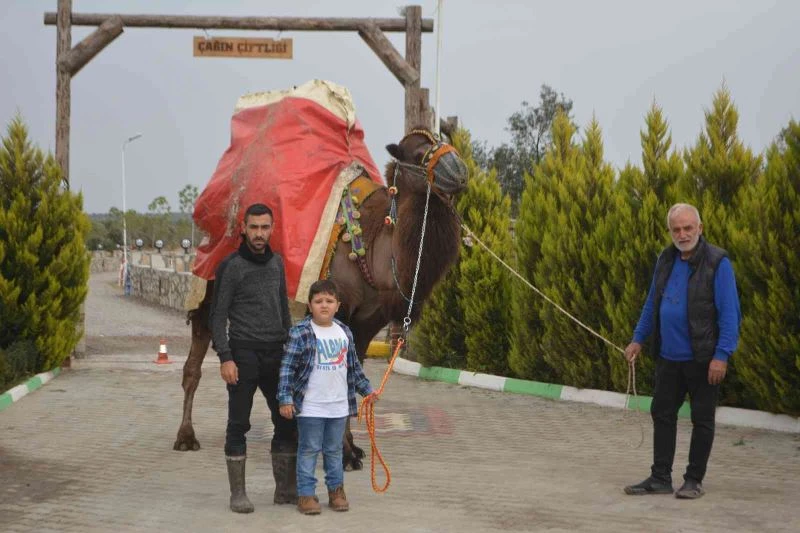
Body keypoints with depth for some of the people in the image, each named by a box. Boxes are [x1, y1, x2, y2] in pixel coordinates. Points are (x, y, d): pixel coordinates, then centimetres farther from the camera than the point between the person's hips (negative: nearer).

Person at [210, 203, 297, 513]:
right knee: (239, 425, 0)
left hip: (275, 353, 5)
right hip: (243, 354, -5)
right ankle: (237, 493, 7)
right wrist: (224, 358, -15)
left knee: (287, 421, 5)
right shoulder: (230, 267, -5)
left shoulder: (277, 263, 11)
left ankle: (286, 489, 14)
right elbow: (218, 316, -7)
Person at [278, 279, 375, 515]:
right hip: (311, 407, -5)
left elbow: (353, 366, 20)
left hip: (339, 405, 5)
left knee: (334, 450, 14)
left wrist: (367, 389, 23)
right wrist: (285, 399, -16)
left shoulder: (344, 333, 8)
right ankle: (306, 493, 6)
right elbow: (287, 367, -11)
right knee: (309, 450, 1)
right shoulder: (301, 333, -10)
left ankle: (336, 491, 22)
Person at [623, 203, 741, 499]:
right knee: (662, 414, 8)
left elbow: (730, 314, -14)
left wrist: (722, 355, -19)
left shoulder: (717, 263, -11)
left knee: (702, 420, 4)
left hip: (703, 360, -6)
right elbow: (652, 304, 20)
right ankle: (660, 478, 16)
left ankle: (694, 480, 13)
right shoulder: (665, 261, 9)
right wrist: (638, 339, 16)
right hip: (669, 357, 6)